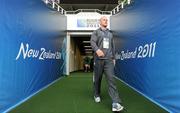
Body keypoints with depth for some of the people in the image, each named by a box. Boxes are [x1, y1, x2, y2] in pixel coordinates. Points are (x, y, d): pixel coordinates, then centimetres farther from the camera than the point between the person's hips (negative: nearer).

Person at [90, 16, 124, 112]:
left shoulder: (110, 34, 21)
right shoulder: (96, 32, 7)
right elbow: (92, 42, -10)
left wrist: (113, 58, 20)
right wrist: (97, 50, -30)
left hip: (109, 59, 2)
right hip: (99, 59, -2)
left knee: (111, 79, -9)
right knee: (97, 79, 7)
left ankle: (115, 103, -14)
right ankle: (97, 95, 31)